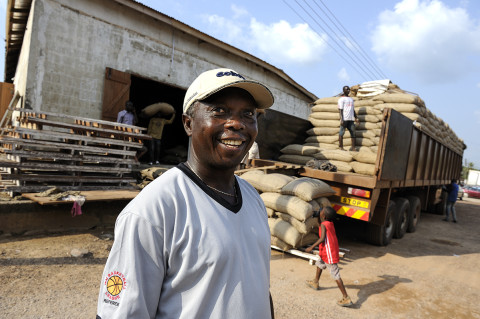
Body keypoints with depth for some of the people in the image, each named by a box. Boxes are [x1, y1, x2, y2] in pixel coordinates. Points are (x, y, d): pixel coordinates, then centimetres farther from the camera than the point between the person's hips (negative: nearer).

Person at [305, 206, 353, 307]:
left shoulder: (323, 225, -19)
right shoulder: (330, 223, 5)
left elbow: (322, 238, -29)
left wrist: (312, 247, -25)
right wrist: (319, 218, 18)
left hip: (329, 254, -10)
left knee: (336, 276, -6)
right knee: (319, 263, 30)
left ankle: (346, 299, -2)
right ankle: (315, 283, 50)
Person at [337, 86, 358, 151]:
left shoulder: (351, 99, 23)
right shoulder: (341, 99, 1)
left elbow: (353, 109, 24)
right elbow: (340, 110, -7)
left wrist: (356, 118, 13)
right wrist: (341, 119, -16)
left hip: (351, 119, 7)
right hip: (344, 119, -7)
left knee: (353, 132, 2)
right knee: (342, 132, -3)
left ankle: (353, 147, 3)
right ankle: (341, 147, 0)